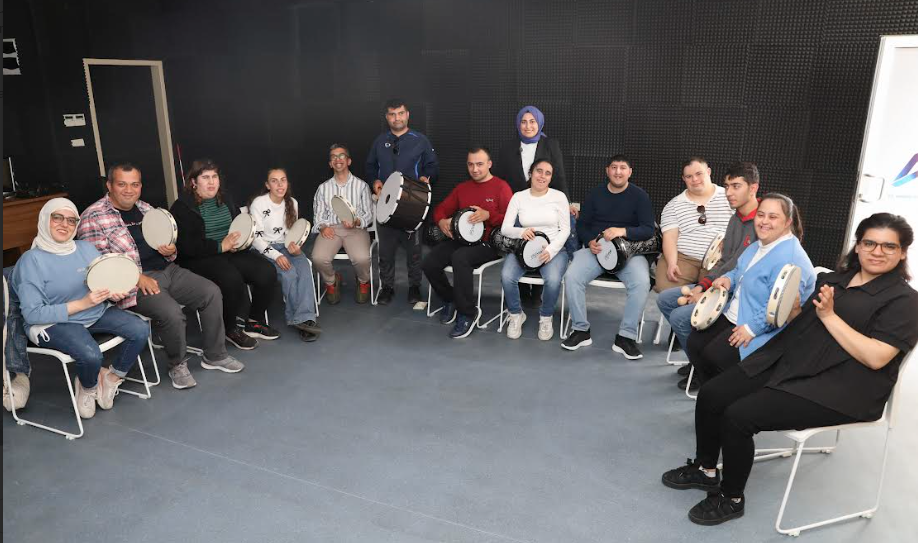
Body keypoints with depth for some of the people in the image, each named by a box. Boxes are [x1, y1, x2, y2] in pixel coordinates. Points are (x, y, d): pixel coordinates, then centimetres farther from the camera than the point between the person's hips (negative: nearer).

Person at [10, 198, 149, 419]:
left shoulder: (87, 248, 5)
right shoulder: (32, 260, -12)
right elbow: (32, 314, -16)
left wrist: (113, 293, -13)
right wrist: (81, 304, -24)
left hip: (96, 314, 6)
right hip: (55, 323, -6)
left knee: (141, 330, -15)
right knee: (91, 355, -33)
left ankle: (112, 378, 9)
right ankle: (87, 387, 4)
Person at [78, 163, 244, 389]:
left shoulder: (146, 209, 15)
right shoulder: (93, 218, -6)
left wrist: (170, 251, -1)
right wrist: (137, 277, -20)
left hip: (167, 269, 7)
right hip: (134, 282, -7)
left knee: (211, 292, -7)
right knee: (171, 313, -30)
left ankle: (214, 356, 6)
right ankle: (178, 365, -1)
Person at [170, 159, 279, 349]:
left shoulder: (225, 199, 15)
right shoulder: (182, 207, -5)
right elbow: (186, 246, -15)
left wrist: (237, 241, 3)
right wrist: (221, 246, -19)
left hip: (231, 252, 6)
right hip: (200, 259, -6)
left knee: (267, 272, -16)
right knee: (233, 280, -33)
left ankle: (254, 323, 3)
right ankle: (230, 330, -8)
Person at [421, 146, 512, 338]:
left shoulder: (501, 187, -1)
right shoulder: (461, 188, 18)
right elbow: (441, 209, 19)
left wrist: (488, 215, -24)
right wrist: (442, 221, -4)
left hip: (489, 243, -6)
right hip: (460, 238, 6)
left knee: (460, 258, -36)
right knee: (428, 263, -17)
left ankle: (468, 313, -19)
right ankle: (449, 299, 11)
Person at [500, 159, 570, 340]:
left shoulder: (559, 196, 1)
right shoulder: (518, 197, 5)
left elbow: (565, 229, -1)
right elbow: (505, 228, 1)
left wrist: (550, 250, -17)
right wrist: (521, 232, -22)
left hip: (553, 249, -1)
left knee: (553, 280, -33)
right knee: (507, 276, -28)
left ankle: (546, 318, -2)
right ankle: (516, 315, 1)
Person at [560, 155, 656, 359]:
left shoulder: (639, 195, 2)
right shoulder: (595, 193, 11)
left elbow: (649, 230, -6)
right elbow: (582, 224, 11)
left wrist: (623, 231, -24)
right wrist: (590, 241, -11)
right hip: (595, 249, 2)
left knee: (642, 283, -32)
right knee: (571, 276, -25)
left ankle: (626, 336, -18)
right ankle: (581, 330, -10)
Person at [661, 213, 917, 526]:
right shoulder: (835, 278, 16)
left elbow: (876, 358, -17)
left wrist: (830, 316, -17)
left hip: (835, 388, -7)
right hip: (787, 362, 7)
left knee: (737, 417, -23)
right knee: (710, 396, -6)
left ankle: (731, 498, 0)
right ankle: (705, 469, 16)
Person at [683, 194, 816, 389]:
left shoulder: (791, 258, -21)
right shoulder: (758, 246, 12)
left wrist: (751, 328, -26)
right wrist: (727, 278, 4)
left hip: (763, 329, -10)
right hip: (732, 317, 10)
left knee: (713, 357, -24)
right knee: (694, 343, -1)